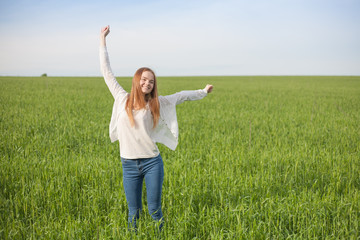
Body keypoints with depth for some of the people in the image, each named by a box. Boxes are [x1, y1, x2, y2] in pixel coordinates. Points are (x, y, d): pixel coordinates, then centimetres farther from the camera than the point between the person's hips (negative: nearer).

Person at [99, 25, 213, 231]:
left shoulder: (157, 103, 3)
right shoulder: (123, 99, 2)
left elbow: (181, 96, 16)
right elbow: (107, 71, 8)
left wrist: (203, 92, 21)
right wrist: (103, 40, 12)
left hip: (152, 162, 0)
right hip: (129, 164, 1)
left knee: (154, 209, 5)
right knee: (134, 211, 9)